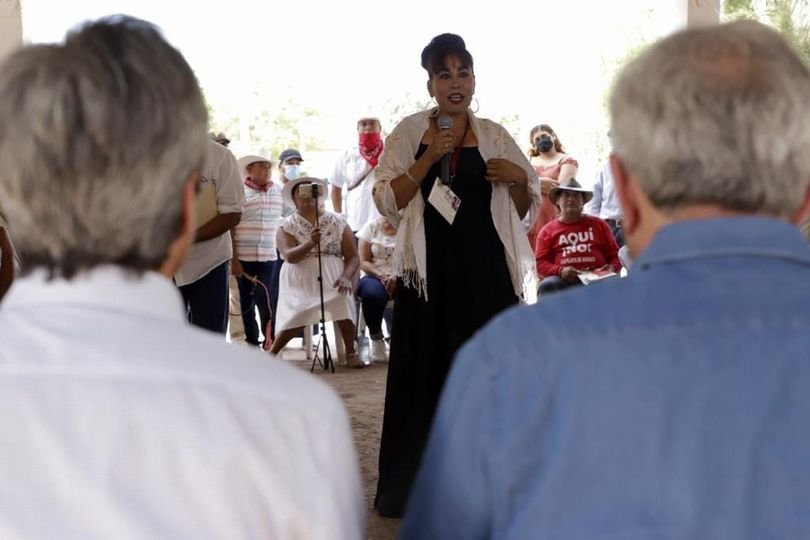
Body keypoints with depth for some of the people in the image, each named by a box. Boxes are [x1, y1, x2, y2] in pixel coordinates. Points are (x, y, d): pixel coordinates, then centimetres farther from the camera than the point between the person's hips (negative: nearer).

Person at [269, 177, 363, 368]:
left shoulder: (337, 222, 6)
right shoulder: (287, 225, 3)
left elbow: (353, 256, 4)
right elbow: (289, 256, -13)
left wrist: (345, 277, -16)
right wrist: (310, 243, -32)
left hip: (331, 278, 1)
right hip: (300, 281, -1)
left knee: (342, 300, -30)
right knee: (298, 315, -24)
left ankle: (351, 353, -16)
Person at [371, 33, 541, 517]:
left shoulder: (495, 136, 9)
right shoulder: (410, 132, 4)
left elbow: (526, 211, 13)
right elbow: (387, 201, -4)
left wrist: (519, 178, -7)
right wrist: (429, 157, -13)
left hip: (487, 273, 2)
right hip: (431, 272, -1)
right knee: (427, 376, 2)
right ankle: (416, 487, 14)